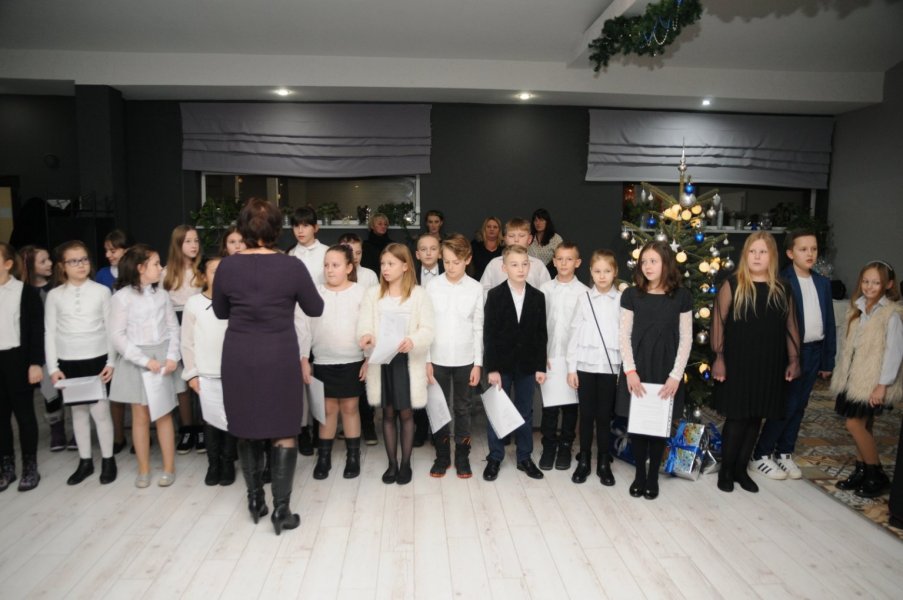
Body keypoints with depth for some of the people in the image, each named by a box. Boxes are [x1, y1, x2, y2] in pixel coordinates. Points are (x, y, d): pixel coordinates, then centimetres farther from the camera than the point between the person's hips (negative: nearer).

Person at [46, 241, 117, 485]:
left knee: (100, 410, -1)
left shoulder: (101, 291, -2)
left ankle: (108, 459, 15)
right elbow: (50, 333, 4)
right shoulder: (54, 295, 2)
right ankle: (85, 461, 24)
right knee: (78, 411, 11)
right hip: (68, 362, 2)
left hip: (97, 359, -2)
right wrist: (53, 367, -1)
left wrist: (111, 361, -4)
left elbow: (110, 329, 0)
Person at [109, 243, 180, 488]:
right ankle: (143, 469, 19)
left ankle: (169, 468, 16)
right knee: (140, 416, 6)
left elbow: (173, 328, 5)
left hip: (162, 357, 2)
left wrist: (172, 357, -9)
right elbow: (118, 336, -9)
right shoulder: (122, 297, -7)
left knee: (164, 414, 6)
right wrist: (145, 360, -15)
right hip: (136, 361, -2)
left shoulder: (162, 295, 4)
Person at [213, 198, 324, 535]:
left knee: (247, 429, 17)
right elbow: (315, 309, 2)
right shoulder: (292, 266, -11)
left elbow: (221, 312, 9)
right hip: (279, 357, -2)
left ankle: (255, 499, 28)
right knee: (284, 432, 7)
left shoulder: (227, 267, -5)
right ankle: (281, 508, 9)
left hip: (239, 357, 3)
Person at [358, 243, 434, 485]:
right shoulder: (373, 294, 6)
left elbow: (427, 330, -8)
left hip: (408, 361, -2)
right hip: (381, 361, 2)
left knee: (406, 413, 6)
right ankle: (392, 463, 23)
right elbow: (364, 324, -4)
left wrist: (413, 341, -28)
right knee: (388, 413, 11)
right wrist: (365, 336, -27)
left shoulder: (419, 294, -1)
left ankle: (405, 463, 21)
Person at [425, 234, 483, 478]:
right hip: (438, 359, 1)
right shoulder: (432, 286, -4)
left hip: (464, 359, 0)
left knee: (462, 408, 11)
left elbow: (479, 328, -1)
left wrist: (478, 363, -2)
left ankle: (462, 456, 24)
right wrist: (426, 360, -4)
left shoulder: (476, 288, -4)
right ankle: (442, 456, 25)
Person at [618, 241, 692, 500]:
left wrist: (676, 375, -6)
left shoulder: (681, 296, -1)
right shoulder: (631, 295, -1)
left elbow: (686, 339, 0)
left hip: (666, 371, 0)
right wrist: (630, 370, -9)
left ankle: (653, 476, 24)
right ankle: (639, 474, 23)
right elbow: (624, 336, -1)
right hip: (636, 370, 0)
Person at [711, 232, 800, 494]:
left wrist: (793, 360, 6)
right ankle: (726, 469, 17)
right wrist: (718, 357, -10)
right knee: (737, 418, 0)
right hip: (737, 363, -4)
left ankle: (741, 468, 25)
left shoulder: (782, 289, 6)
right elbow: (718, 323, -6)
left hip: (769, 365, 4)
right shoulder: (732, 285, -5)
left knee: (755, 418, 11)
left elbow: (791, 327, 9)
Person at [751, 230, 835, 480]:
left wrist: (828, 360, 11)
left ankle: (785, 453, 25)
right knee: (786, 406, -3)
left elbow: (829, 323, 12)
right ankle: (761, 454, 12)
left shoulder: (823, 283, 9)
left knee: (799, 406, 12)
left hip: (814, 352, 6)